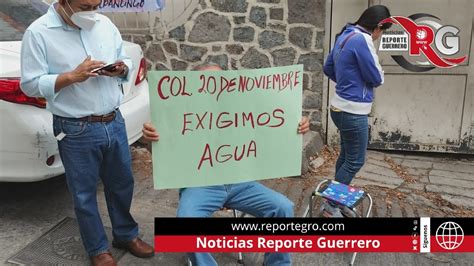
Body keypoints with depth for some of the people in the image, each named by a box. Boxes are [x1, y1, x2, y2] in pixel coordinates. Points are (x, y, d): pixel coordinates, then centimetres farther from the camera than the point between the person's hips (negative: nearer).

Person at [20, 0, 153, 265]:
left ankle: (126, 235, 41)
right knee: (85, 194, 10)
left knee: (122, 184, 19)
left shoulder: (105, 24, 5)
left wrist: (121, 69, -10)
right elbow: (30, 84, -9)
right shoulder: (38, 32, -9)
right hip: (77, 132, -4)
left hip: (115, 123, 5)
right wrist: (72, 76, -22)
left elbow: (126, 63, 13)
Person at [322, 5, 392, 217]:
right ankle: (331, 205, 10)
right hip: (353, 111, -10)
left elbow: (328, 68, 19)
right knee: (355, 161, 2)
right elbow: (376, 78, -15)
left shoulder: (344, 36, 10)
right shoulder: (362, 39, -19)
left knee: (346, 156, 20)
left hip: (342, 108, 10)